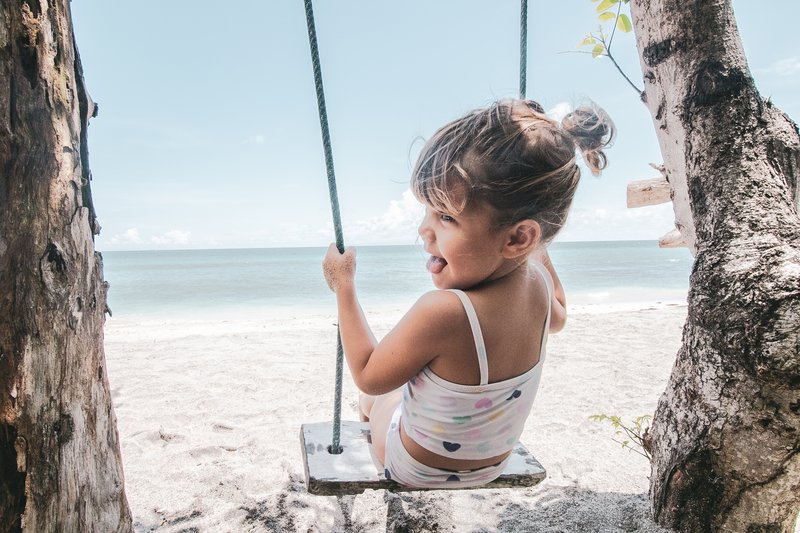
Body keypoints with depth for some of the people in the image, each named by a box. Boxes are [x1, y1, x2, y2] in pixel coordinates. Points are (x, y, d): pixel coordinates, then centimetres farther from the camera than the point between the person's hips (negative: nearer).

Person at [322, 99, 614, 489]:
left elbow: (368, 376, -25)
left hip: (416, 471, -5)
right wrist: (540, 252, 18)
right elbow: (557, 317, 6)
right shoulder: (537, 283, -22)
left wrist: (344, 285, -16)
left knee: (372, 398, 26)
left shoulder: (443, 311, -45)